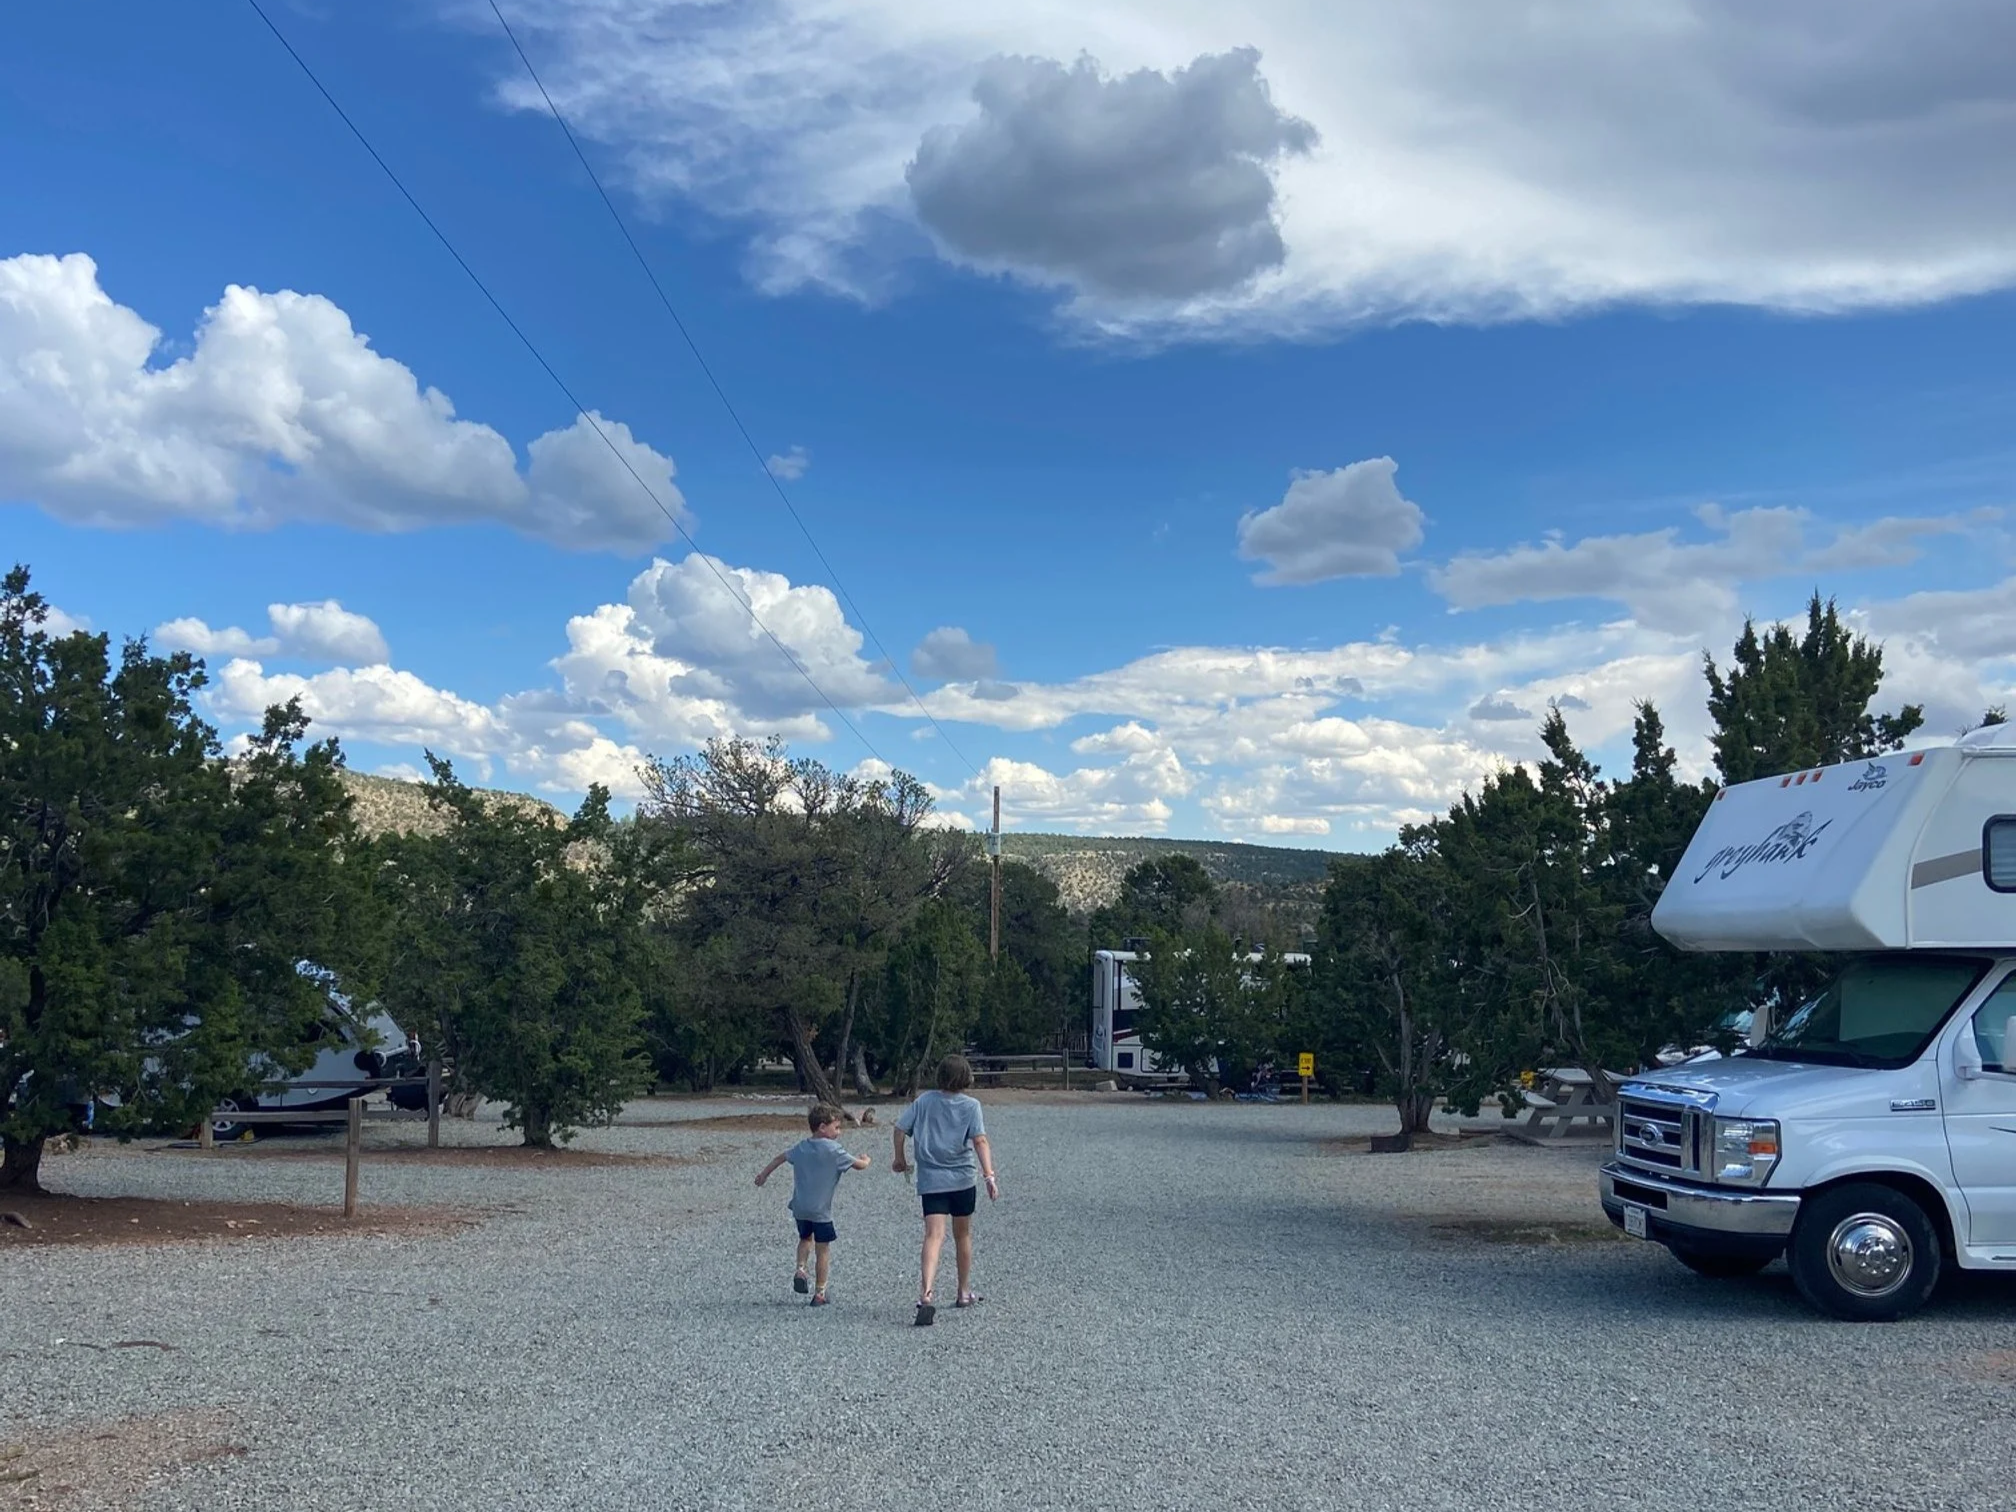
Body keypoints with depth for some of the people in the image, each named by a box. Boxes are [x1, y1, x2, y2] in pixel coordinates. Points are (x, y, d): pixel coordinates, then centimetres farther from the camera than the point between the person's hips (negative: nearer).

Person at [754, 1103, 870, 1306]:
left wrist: (764, 1173, 40)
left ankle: (800, 1269, 8)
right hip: (821, 1211, -6)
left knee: (805, 1238, 29)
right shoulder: (833, 1150, -13)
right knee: (823, 1250, 6)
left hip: (800, 1208, 6)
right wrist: (865, 1159, 17)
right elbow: (859, 1165, -8)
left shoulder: (801, 1147, 6)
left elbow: (781, 1158, 23)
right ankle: (819, 1293, 11)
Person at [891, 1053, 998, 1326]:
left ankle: (926, 1294, -31)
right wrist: (989, 1176, -17)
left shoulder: (924, 1100, 3)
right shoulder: (970, 1106, -3)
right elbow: (980, 1141, -14)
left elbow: (900, 1129, 3)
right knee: (963, 1235, 18)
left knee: (933, 1236, -10)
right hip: (963, 1180, 0)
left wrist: (900, 1158, 18)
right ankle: (964, 1292, 31)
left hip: (930, 1180, 0)